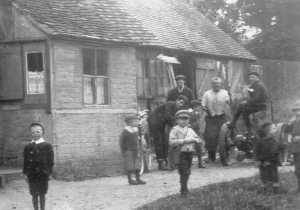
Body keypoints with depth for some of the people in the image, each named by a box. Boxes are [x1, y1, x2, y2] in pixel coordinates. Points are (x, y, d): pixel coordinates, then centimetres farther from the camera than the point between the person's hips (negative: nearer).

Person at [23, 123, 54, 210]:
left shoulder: (47, 146, -2)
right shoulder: (28, 147, 6)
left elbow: (51, 161, -1)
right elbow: (26, 161, 8)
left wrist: (48, 172, -7)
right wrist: (25, 173, 2)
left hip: (43, 175, -2)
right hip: (32, 176, 2)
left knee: (42, 195, 5)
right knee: (34, 195, 7)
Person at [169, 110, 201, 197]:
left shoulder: (190, 130, 15)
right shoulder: (175, 130, -4)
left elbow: (198, 139, 15)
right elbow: (172, 142, -16)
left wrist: (193, 139, -9)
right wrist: (184, 141, -19)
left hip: (189, 153, 6)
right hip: (180, 154, -6)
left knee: (187, 173, 14)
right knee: (184, 172, -9)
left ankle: (184, 188, 28)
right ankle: (184, 191, -3)